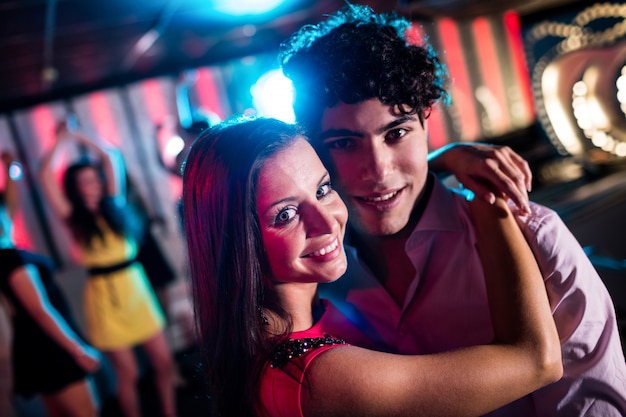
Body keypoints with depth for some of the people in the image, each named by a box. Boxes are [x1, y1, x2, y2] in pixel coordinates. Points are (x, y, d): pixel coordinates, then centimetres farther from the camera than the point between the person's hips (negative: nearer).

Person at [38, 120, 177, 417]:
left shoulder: (113, 206, 6)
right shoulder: (73, 218, -2)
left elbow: (107, 157, 8)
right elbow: (44, 175, -10)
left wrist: (77, 135, 10)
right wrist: (61, 140, -1)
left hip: (137, 289, 4)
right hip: (105, 295, -3)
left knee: (163, 361, 6)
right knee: (127, 373, 3)